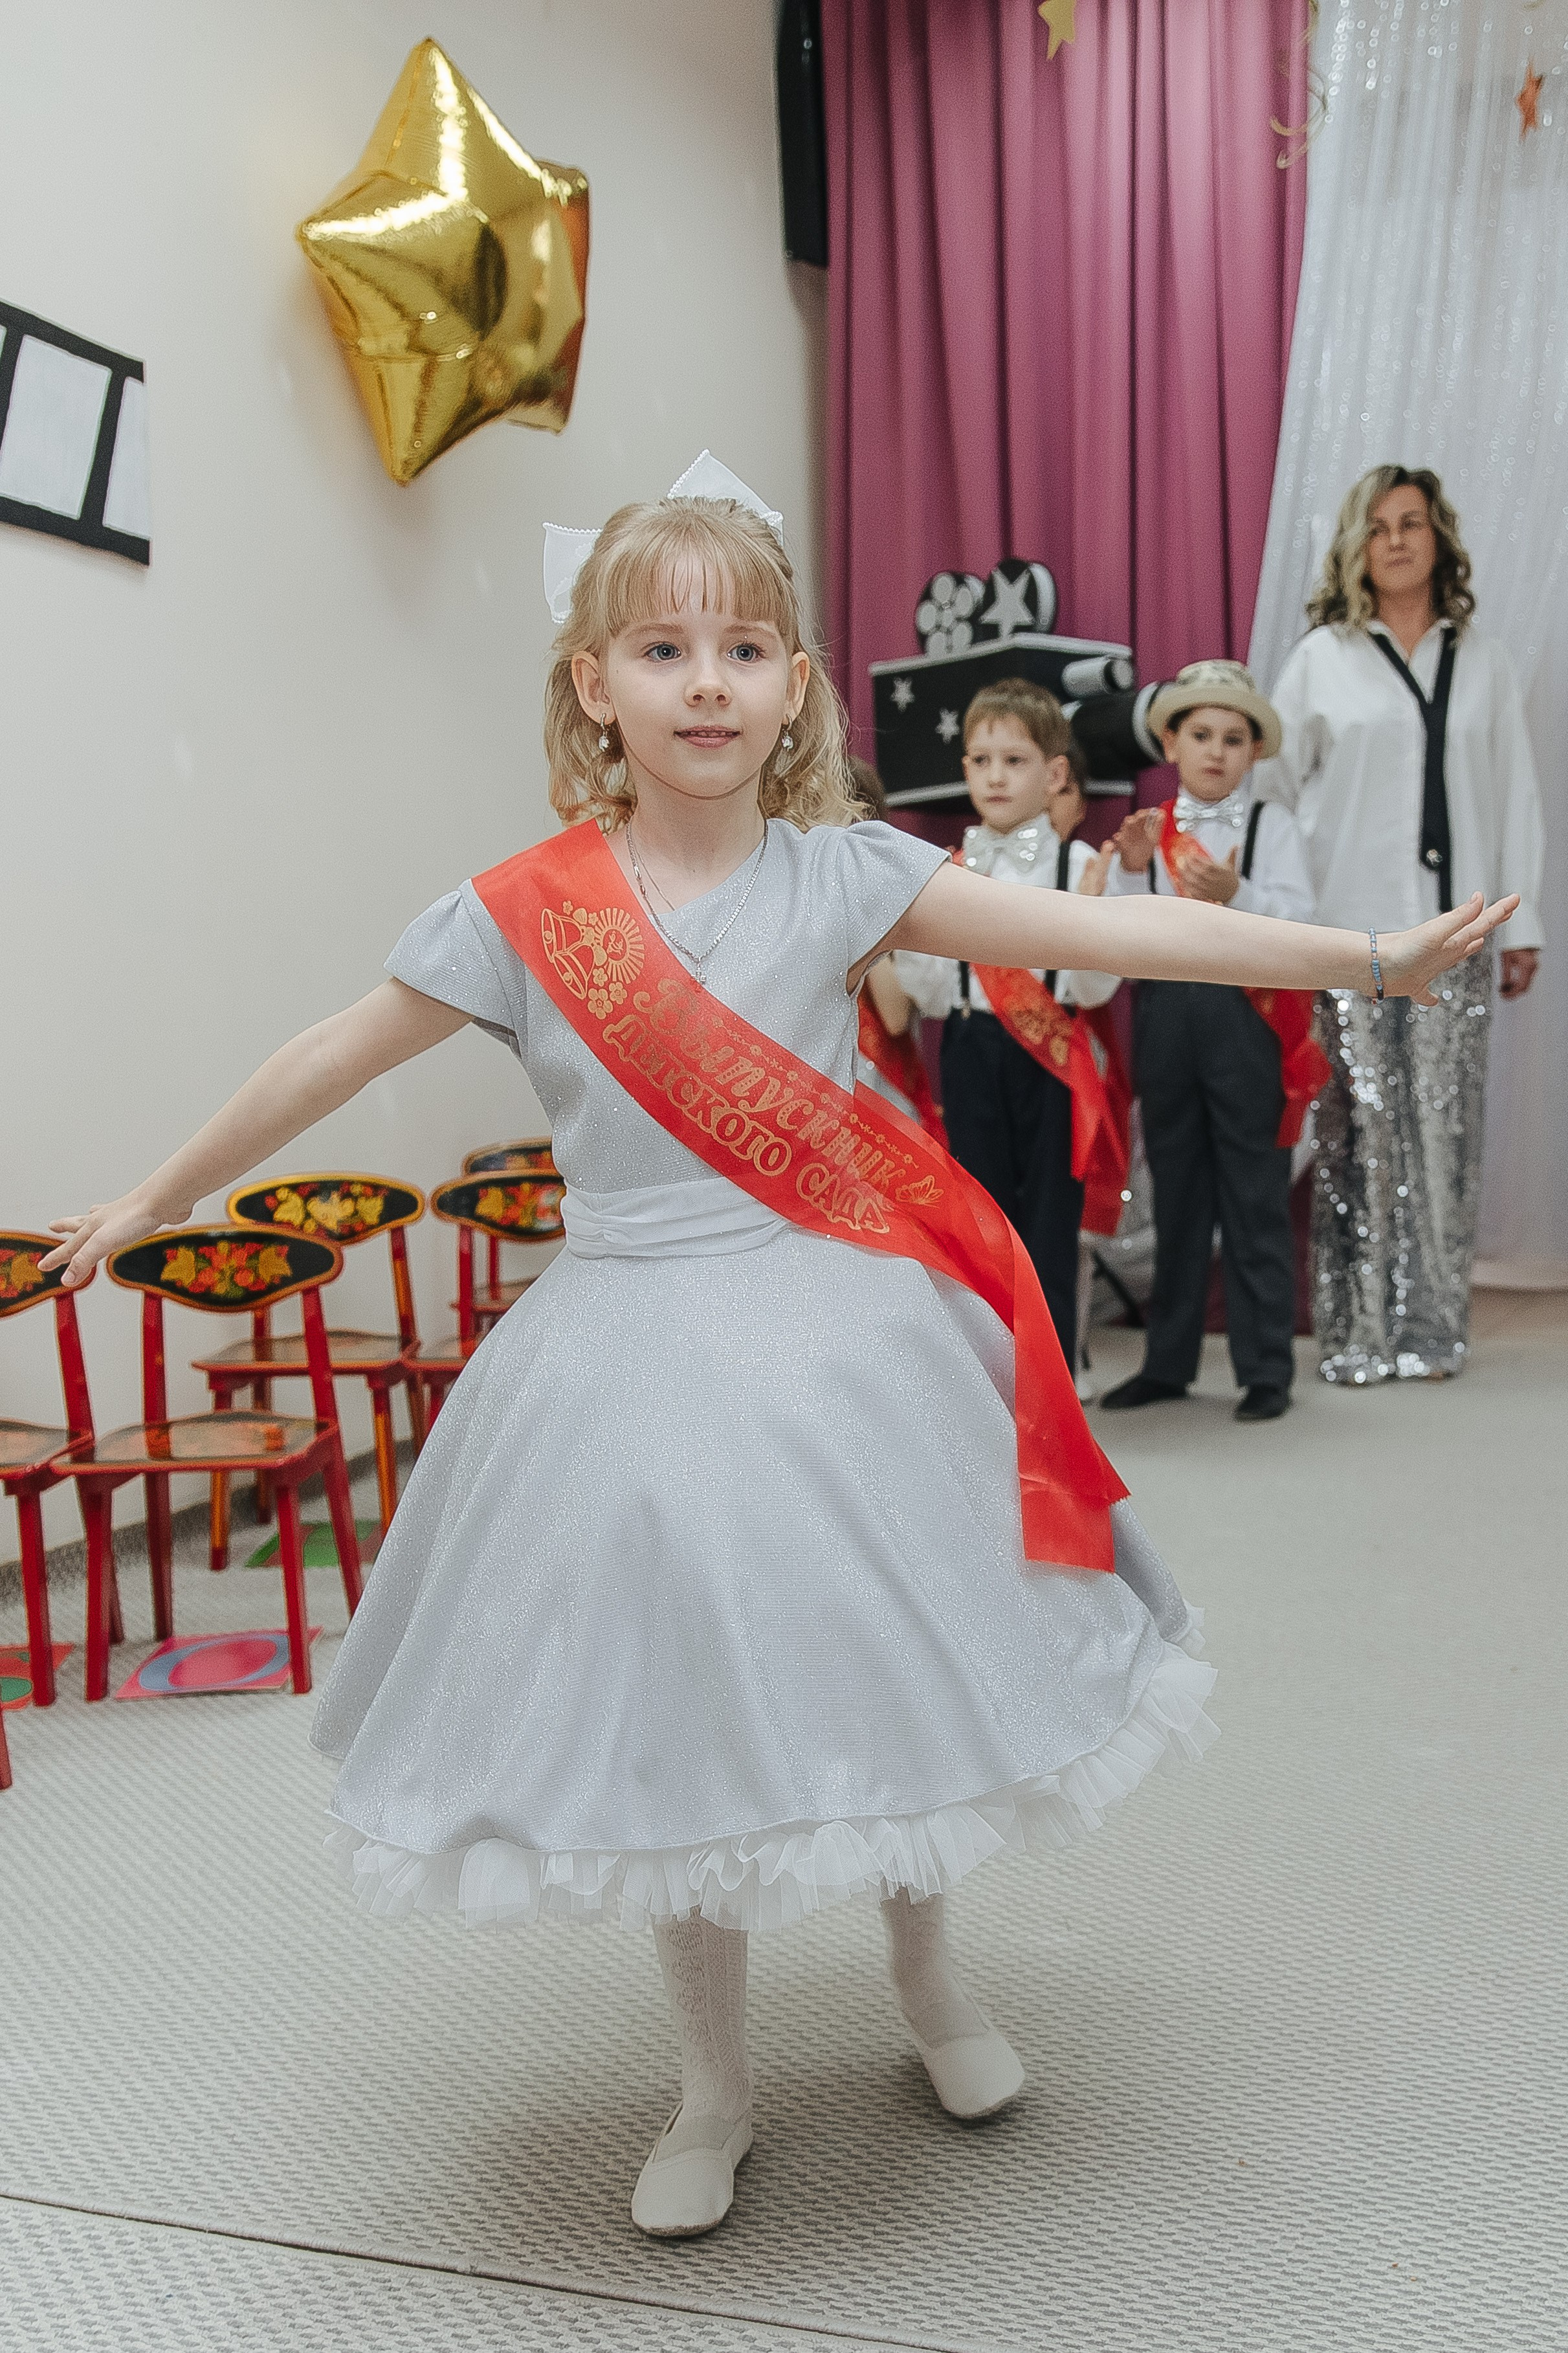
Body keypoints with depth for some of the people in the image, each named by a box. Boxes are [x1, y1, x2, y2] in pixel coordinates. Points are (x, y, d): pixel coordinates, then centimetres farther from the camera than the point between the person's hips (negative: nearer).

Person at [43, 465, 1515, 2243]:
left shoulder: (842, 877, -5)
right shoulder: (519, 913, -5)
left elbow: (1097, 931, -11)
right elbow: (328, 1062, 6)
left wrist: (1368, 954, -15)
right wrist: (155, 1200, 15)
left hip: (838, 1340, 0)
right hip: (634, 1350, 0)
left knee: (889, 1675, 11)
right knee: (671, 1726, 9)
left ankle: (930, 1990, 43)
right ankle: (715, 2092, 33)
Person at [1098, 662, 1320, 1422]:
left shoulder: (1271, 824, 1)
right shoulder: (1150, 828, 10)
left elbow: (1297, 919, -10)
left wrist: (1235, 895, -26)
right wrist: (1131, 869, -9)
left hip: (1245, 1011, -3)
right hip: (1164, 1009, 4)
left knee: (1254, 1196, 0)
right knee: (1175, 1193, 12)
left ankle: (1266, 1369, 8)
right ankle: (1168, 1360, 22)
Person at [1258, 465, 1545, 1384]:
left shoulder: (1484, 661, 13)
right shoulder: (1322, 656, 7)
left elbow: (1517, 795, 13)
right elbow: (1272, 784, 7)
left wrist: (1523, 923, 8)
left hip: (1451, 931, 2)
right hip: (1350, 929, -2)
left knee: (1445, 1128, 0)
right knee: (1360, 1131, -4)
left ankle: (1431, 1326, 8)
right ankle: (1358, 1331, 3)